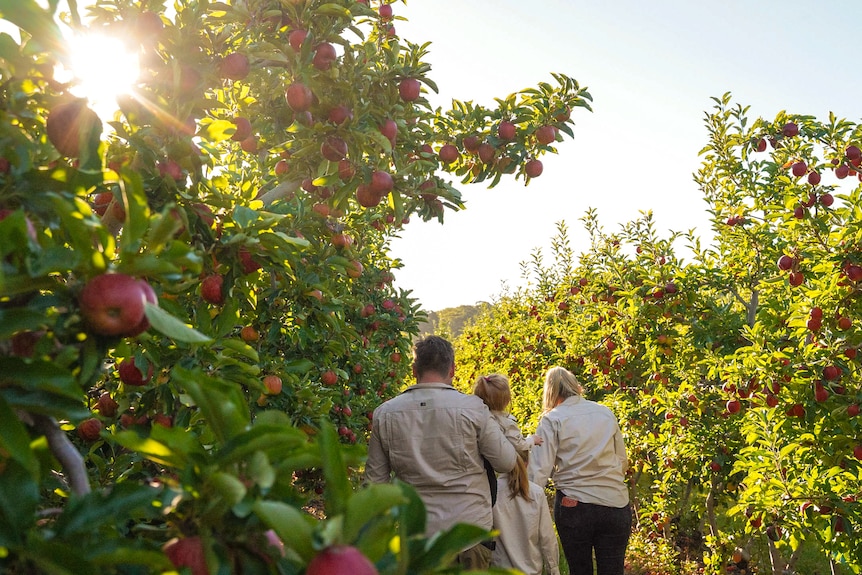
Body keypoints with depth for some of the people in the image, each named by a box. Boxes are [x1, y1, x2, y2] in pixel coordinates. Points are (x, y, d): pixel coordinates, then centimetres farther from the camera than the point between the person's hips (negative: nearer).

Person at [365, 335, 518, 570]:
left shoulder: (384, 414, -4)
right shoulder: (472, 408, -13)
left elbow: (375, 479, 3)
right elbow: (506, 463, -5)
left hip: (416, 532, 2)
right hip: (471, 526, -2)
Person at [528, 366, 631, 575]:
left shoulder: (552, 419, -4)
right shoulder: (606, 413, 7)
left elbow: (540, 470, -12)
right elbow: (623, 462, 14)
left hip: (574, 507, -3)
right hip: (616, 504, 3)